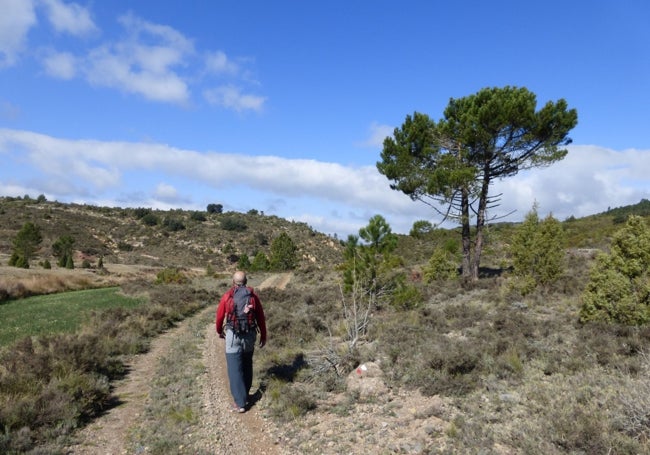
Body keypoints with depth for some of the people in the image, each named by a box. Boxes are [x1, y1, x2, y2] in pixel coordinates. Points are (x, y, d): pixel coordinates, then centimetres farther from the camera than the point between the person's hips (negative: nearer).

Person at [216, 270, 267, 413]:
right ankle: (244, 395, 34)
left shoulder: (227, 297, -5)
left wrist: (219, 331, 25)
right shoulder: (253, 296, -1)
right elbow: (261, 317, 1)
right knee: (247, 365, 22)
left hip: (233, 336, -3)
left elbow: (219, 316, 5)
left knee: (235, 369, 3)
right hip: (250, 335, 3)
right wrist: (263, 336, 12)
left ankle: (240, 403, 2)